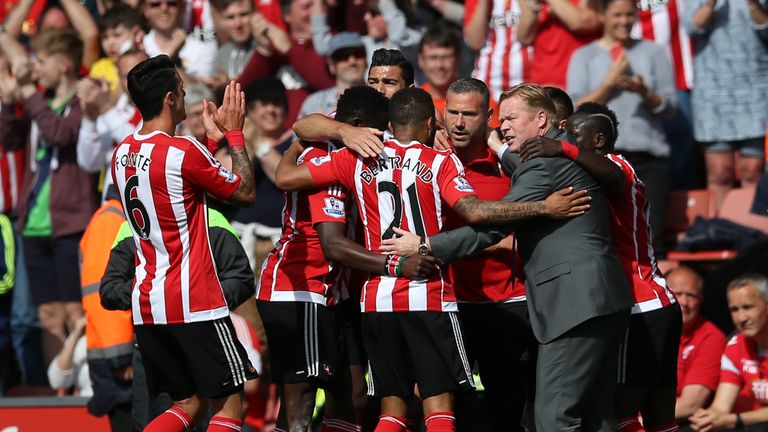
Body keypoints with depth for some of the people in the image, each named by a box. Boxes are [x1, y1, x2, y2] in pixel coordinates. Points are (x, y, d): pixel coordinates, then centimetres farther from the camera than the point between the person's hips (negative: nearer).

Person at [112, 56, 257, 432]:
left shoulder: (122, 155, 8)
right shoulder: (183, 152, -15)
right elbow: (245, 193, -3)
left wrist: (212, 140, 24)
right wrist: (234, 132, 5)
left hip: (145, 303, 7)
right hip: (193, 303, -7)